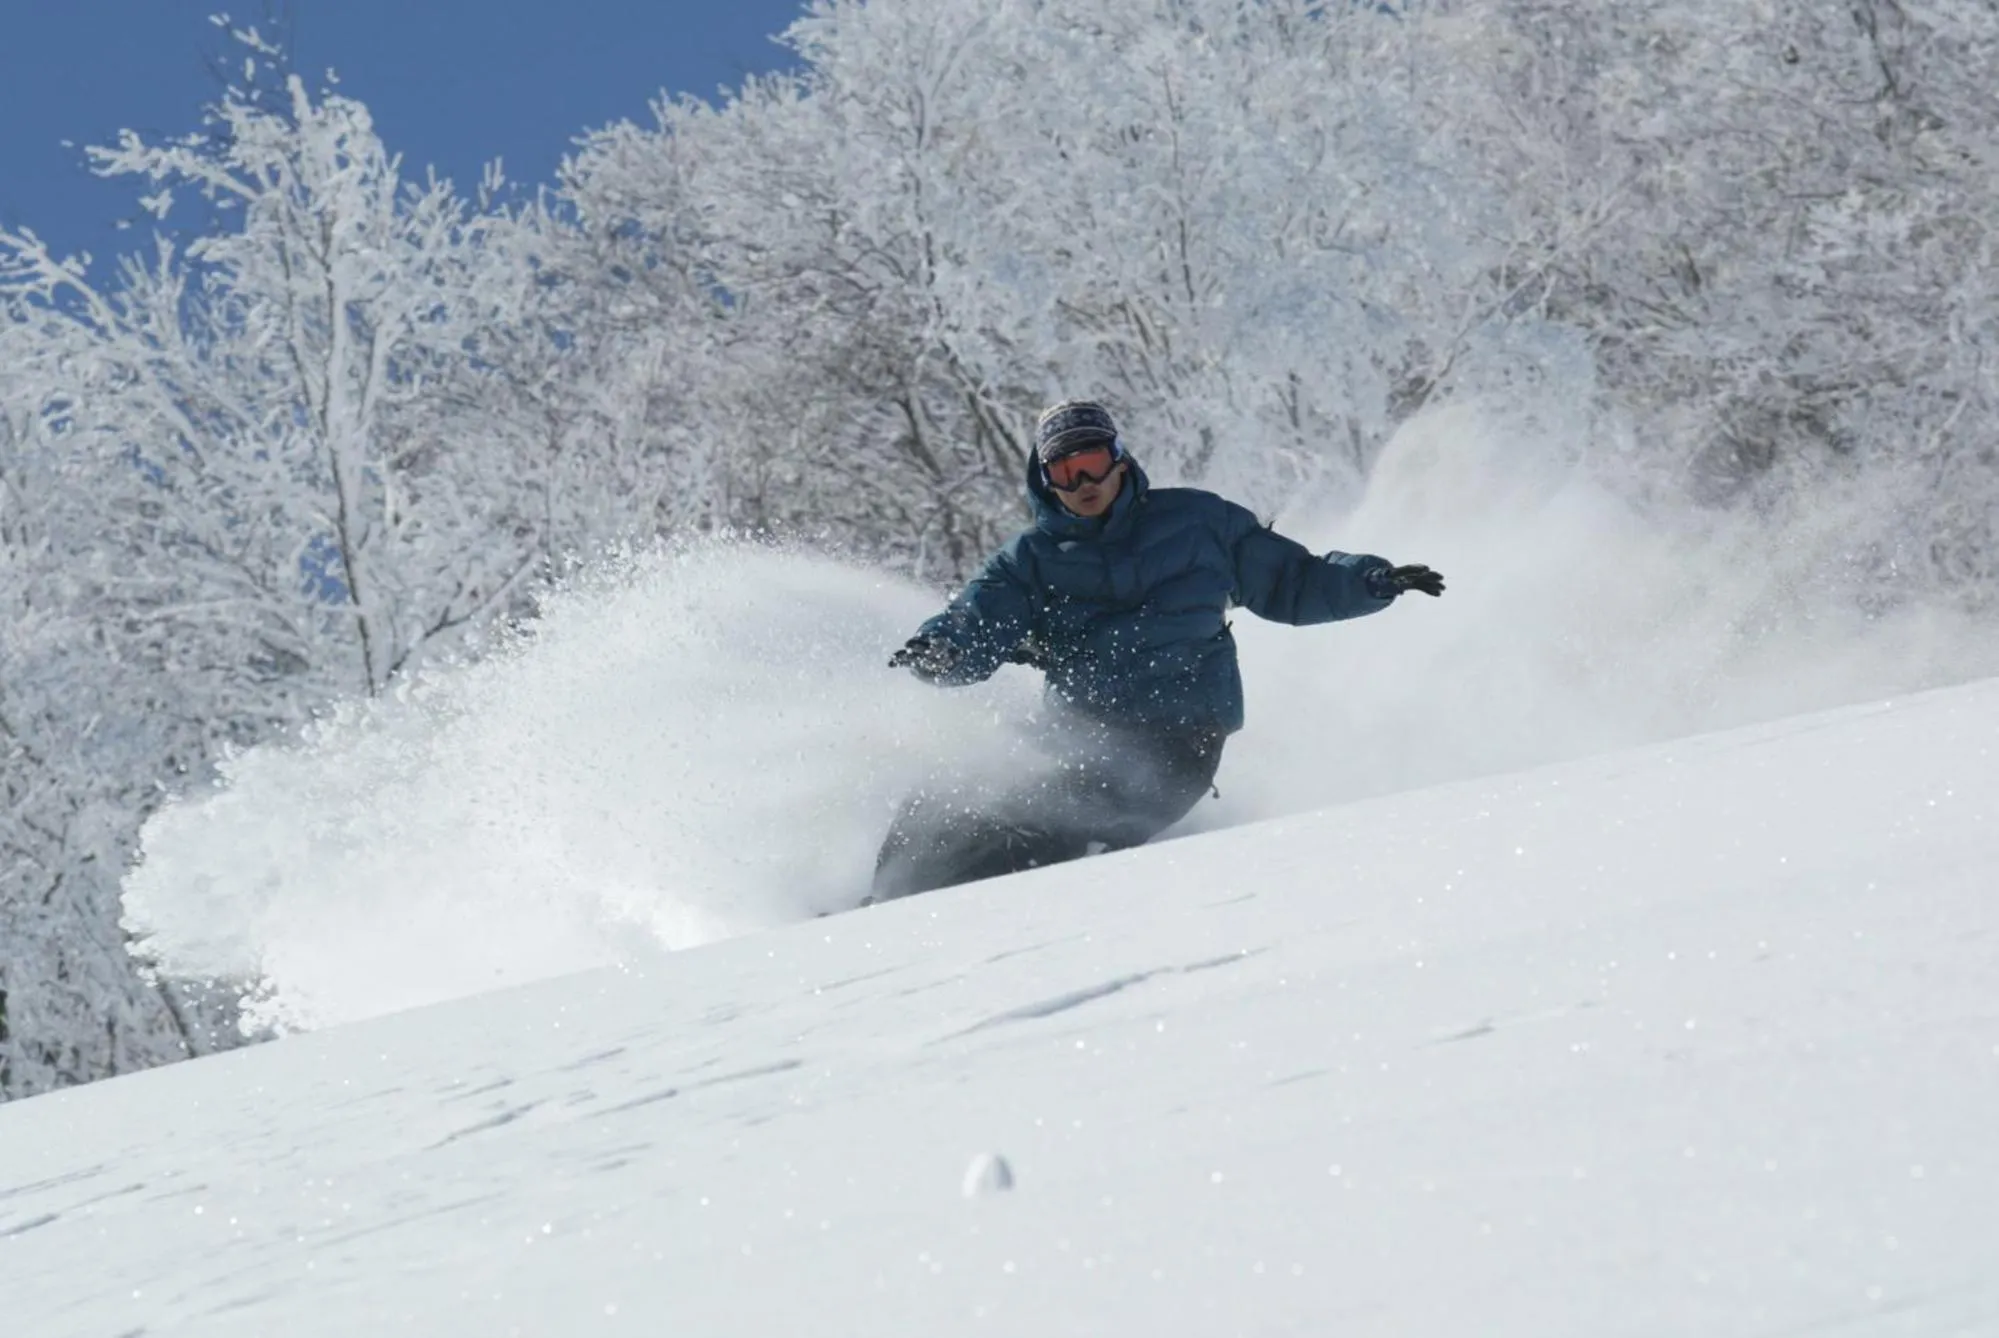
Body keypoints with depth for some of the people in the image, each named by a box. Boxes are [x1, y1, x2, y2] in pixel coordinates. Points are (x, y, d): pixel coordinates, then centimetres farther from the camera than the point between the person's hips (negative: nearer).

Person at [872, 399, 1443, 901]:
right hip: (1081, 738, 4)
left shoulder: (1195, 521, 10)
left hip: (1178, 741, -4)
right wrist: (937, 652, -26)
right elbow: (976, 622, -3)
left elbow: (1290, 584, 18)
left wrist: (1373, 582, 3)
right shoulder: (1030, 561, 12)